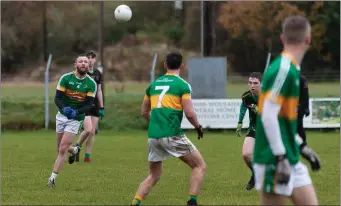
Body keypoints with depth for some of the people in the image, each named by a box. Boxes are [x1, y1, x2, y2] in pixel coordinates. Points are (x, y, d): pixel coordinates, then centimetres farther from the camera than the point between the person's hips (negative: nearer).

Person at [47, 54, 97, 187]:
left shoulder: (91, 84, -7)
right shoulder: (65, 78, -7)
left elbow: (89, 104, -10)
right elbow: (57, 98, -10)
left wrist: (77, 112, -28)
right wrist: (64, 108, -30)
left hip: (76, 119, -2)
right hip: (62, 115, 2)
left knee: (63, 149, -12)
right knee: (60, 149, 11)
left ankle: (53, 178, -5)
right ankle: (75, 151, 45)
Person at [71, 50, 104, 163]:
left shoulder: (97, 73, 11)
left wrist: (101, 107, 15)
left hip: (95, 106, 5)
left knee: (93, 132, 2)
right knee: (88, 129, -19)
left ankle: (87, 156, 9)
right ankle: (76, 148, 4)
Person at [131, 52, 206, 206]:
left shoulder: (154, 84, 15)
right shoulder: (183, 85, -2)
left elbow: (144, 112, 22)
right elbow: (189, 113, -9)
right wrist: (198, 127, 9)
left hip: (153, 136, 6)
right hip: (172, 135, -6)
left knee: (153, 176, 20)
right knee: (199, 166, 8)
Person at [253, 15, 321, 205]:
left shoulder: (292, 70, 12)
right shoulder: (283, 70, -16)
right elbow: (268, 116, -22)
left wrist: (301, 147, 22)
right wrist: (281, 158, -23)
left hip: (291, 160, 9)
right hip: (274, 162, -9)